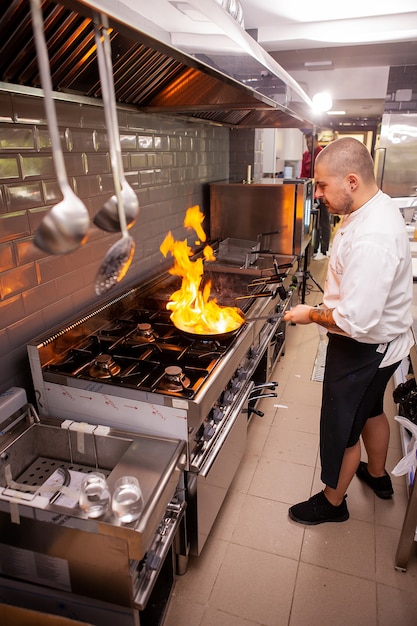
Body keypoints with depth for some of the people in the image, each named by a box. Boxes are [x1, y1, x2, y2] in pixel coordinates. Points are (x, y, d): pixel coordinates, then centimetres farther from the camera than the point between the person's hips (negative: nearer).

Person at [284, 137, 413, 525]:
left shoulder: (372, 239, -34)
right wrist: (326, 307, 9)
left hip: (363, 349, -10)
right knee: (370, 409, 29)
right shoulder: (375, 207, 0)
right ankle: (377, 475, 55)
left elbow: (355, 321, -34)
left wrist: (311, 315, -18)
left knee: (342, 427, 10)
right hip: (382, 341, 10)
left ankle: (332, 502, 36)